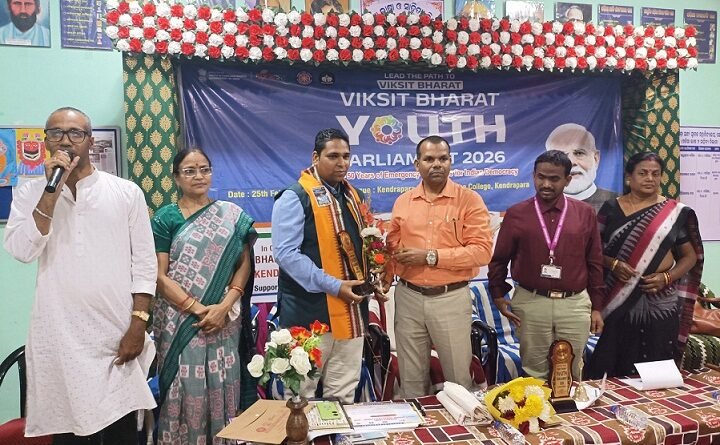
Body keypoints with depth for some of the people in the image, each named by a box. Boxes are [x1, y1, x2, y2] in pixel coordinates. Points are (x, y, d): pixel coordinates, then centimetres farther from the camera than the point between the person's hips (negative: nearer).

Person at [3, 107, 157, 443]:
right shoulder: (30, 193, 6)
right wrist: (52, 191, -13)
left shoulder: (127, 192, 2)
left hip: (117, 333, -1)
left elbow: (144, 264, 0)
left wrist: (138, 324, -6)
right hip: (58, 336, 1)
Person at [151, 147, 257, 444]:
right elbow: (159, 275, -4)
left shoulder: (231, 214, 7)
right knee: (186, 388, 1)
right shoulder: (165, 218, 1)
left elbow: (244, 264, 4)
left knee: (222, 387, 6)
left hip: (224, 318, 2)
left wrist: (224, 306, -10)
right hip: (180, 320, -2)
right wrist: (197, 308, -13)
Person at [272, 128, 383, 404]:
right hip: (309, 311, -6)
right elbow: (286, 253, -18)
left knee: (343, 392, 15)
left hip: (351, 310, 7)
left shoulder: (354, 196, 14)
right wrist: (333, 286, -20)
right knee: (303, 391, 7)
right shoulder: (295, 197, -9)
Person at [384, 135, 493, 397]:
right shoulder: (403, 202, 7)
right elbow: (392, 247, 11)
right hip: (408, 297, 3)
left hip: (451, 298, -3)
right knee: (411, 378, 14)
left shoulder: (469, 200, -4)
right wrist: (384, 282, -5)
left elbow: (482, 251, -13)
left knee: (458, 377, 10)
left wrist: (431, 256, -17)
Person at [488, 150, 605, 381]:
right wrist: (498, 296, 3)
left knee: (570, 374, 13)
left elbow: (595, 263, 8)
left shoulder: (585, 213, 4)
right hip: (531, 303, -1)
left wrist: (596, 306, 8)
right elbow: (499, 260, 7)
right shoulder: (516, 213, 0)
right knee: (534, 374, 8)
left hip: (575, 304, 1)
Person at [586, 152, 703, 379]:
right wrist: (613, 264, -14)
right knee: (612, 363, 1)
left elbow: (690, 256, 7)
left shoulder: (677, 212, 3)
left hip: (660, 301, 0)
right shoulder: (611, 208, 3)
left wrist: (666, 277, -9)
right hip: (618, 299, 0)